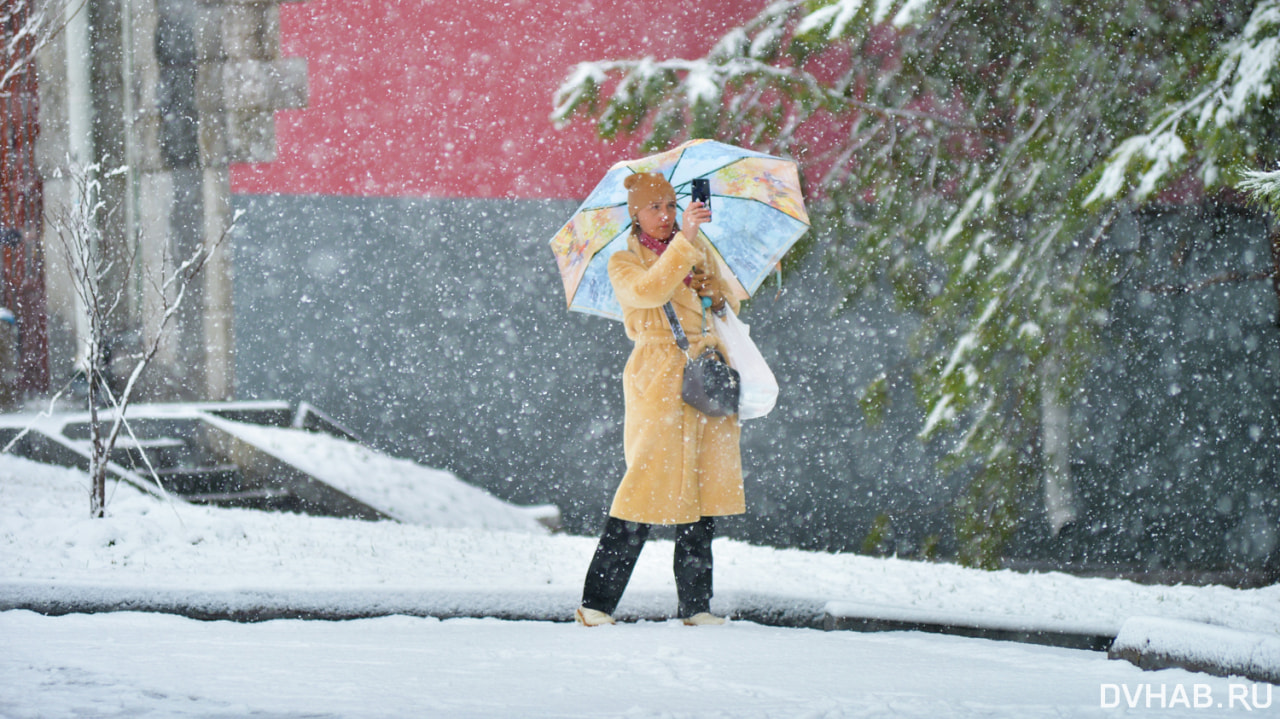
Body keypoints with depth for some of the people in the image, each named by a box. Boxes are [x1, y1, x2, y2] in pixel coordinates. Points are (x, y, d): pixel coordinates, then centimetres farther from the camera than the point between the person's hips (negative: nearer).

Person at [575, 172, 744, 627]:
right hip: (658, 380, -5)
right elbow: (648, 291, -18)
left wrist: (719, 298, 0)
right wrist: (682, 240, -25)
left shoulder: (697, 252, 20)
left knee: (704, 489, 3)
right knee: (648, 486, -12)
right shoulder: (624, 264, 3)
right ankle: (597, 604, -7)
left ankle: (696, 606, 8)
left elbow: (729, 302, 23)